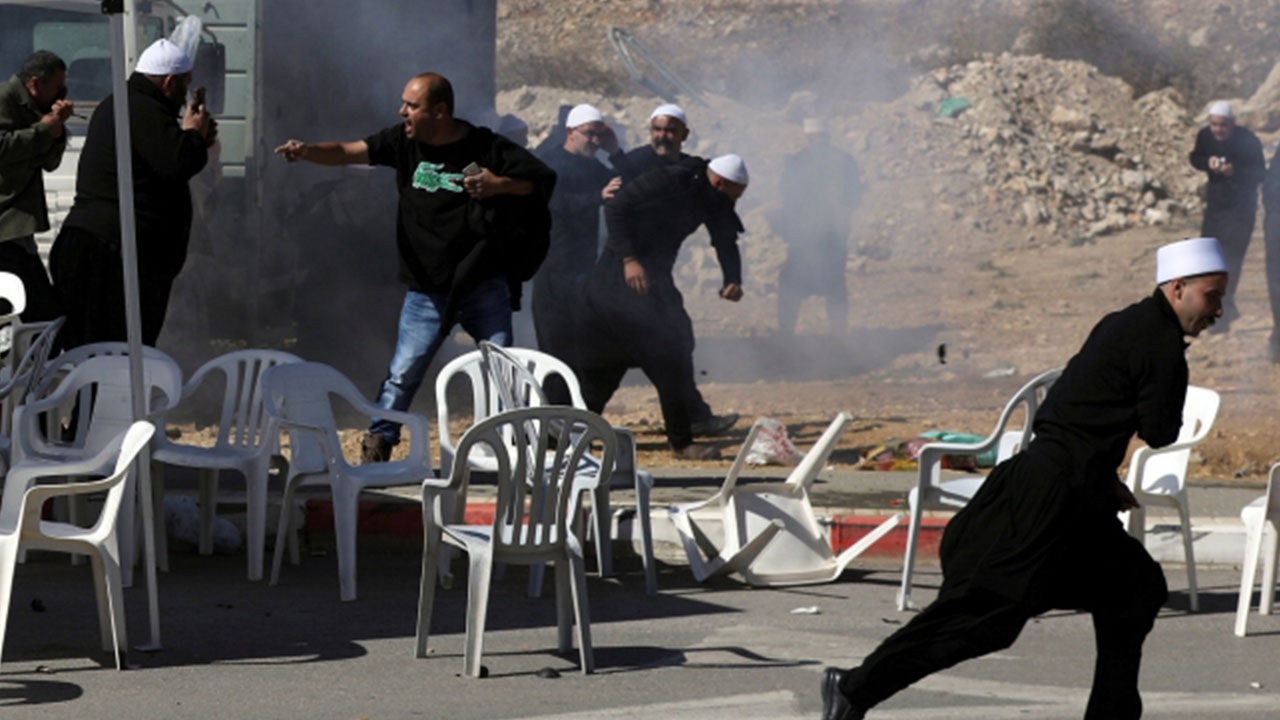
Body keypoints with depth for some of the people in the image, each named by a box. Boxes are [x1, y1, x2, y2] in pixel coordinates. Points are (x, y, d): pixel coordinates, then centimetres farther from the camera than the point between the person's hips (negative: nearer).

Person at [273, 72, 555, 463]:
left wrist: (501, 184, -21)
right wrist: (307, 151, -24)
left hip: (483, 286, -1)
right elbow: (347, 153, -5)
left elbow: (544, 178, -4)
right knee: (402, 374, -5)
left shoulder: (485, 147, -6)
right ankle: (376, 447, 4)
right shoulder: (404, 142, 3)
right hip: (427, 290, 1)